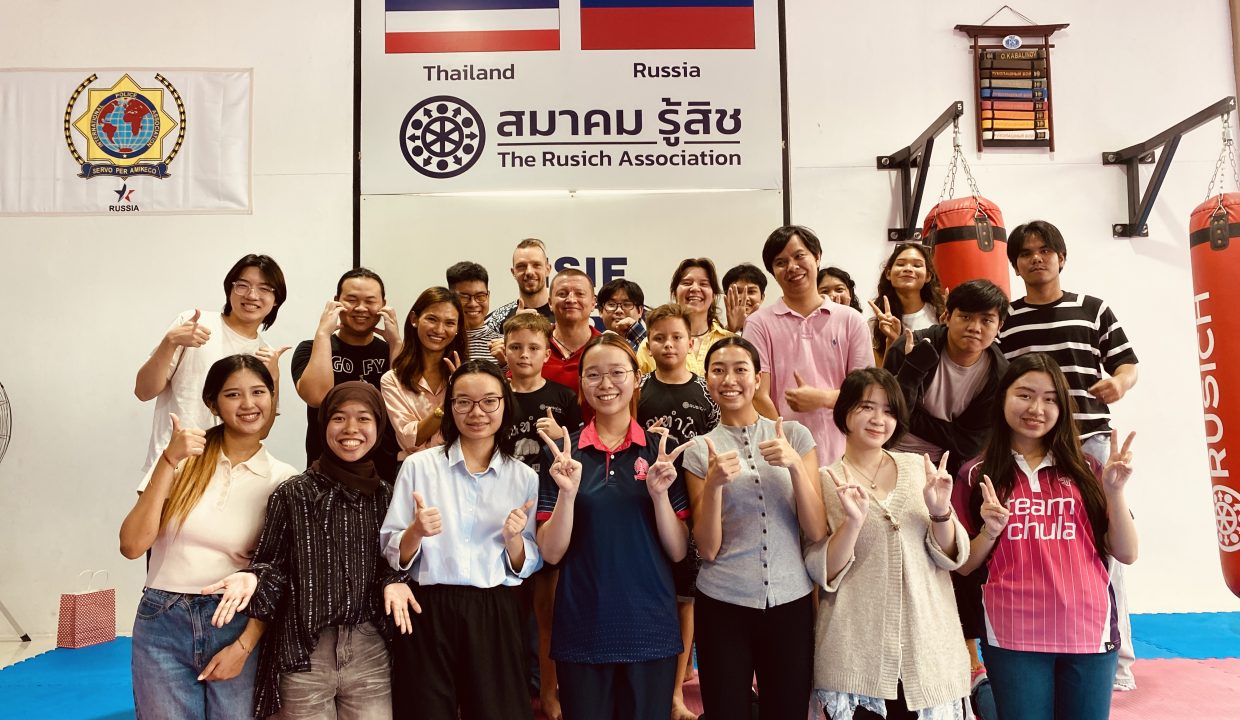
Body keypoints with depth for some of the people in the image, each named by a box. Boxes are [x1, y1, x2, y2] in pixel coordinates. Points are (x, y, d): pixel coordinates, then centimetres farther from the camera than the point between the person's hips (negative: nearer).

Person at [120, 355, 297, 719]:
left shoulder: (283, 479, -2)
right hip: (163, 623, 1)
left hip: (237, 624, 0)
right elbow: (132, 546, -10)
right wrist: (169, 461, -15)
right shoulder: (182, 459, -1)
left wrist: (243, 646, -7)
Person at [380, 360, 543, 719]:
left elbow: (527, 567, 7)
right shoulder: (418, 466, -1)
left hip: (496, 617, 1)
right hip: (427, 615, -1)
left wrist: (514, 539, -13)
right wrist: (417, 532, -19)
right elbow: (391, 555, 1)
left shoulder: (525, 477, 4)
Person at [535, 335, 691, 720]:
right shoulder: (562, 453, -2)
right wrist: (567, 492, -19)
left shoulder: (663, 451, -1)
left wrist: (659, 494, -17)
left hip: (651, 628, 1)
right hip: (582, 630, 0)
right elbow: (551, 552, -4)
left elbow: (678, 551, -1)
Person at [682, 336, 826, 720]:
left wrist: (795, 464, -17)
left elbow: (817, 532, -4)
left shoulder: (795, 434, 1)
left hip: (791, 601, 1)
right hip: (722, 605, 0)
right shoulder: (699, 450, 0)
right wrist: (714, 483, -20)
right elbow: (708, 548, -5)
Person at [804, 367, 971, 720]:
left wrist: (940, 512, -14)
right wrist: (853, 521, -23)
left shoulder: (919, 467, 5)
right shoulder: (824, 481, -3)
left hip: (929, 645, 3)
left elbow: (951, 556, 4)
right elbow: (822, 573, -8)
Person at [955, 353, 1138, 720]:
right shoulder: (977, 475, 0)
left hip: (1088, 631, 2)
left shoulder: (1085, 470, 5)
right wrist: (990, 531, -15)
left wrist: (1115, 491, -10)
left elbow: (1127, 554, 3)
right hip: (1013, 636, -2)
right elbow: (963, 566, 3)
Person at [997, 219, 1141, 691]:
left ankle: (1115, 660, 18)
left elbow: (1128, 364, 7)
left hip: (1090, 442, 0)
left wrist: (1120, 383, -15)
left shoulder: (1094, 310, 6)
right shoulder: (1003, 319, 7)